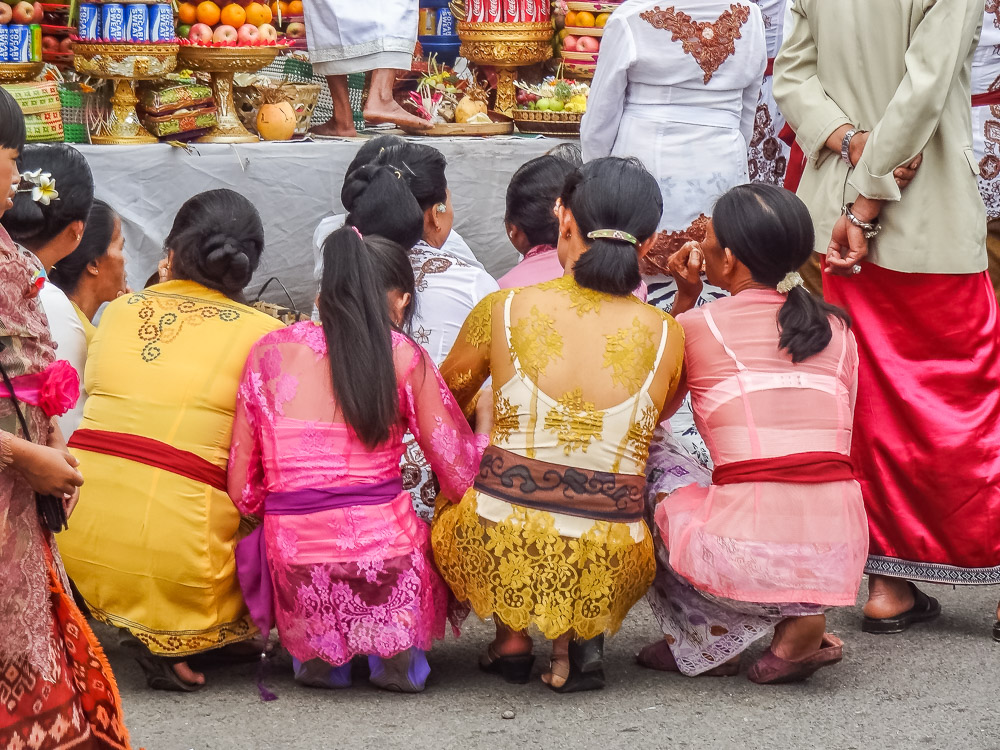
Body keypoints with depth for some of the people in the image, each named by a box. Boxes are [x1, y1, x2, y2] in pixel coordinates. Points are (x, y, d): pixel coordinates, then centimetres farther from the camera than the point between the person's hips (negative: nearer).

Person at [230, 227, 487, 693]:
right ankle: (400, 654, 10)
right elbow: (460, 481, 1)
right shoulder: (403, 357, -1)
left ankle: (315, 655, 15)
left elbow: (241, 493, 3)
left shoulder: (269, 351, 3)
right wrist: (482, 424, 21)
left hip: (301, 590, 2)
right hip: (391, 582, -1)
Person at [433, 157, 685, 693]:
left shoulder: (503, 311, -5)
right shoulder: (665, 334, -2)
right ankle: (579, 636, 14)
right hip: (607, 576, 1)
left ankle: (512, 634, 18)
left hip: (500, 557, -1)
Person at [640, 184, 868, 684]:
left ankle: (710, 642, 10)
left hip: (746, 554, -4)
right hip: (840, 554, 4)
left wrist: (684, 299, 24)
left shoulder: (697, 326, 4)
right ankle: (798, 621, 12)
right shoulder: (837, 329, 14)